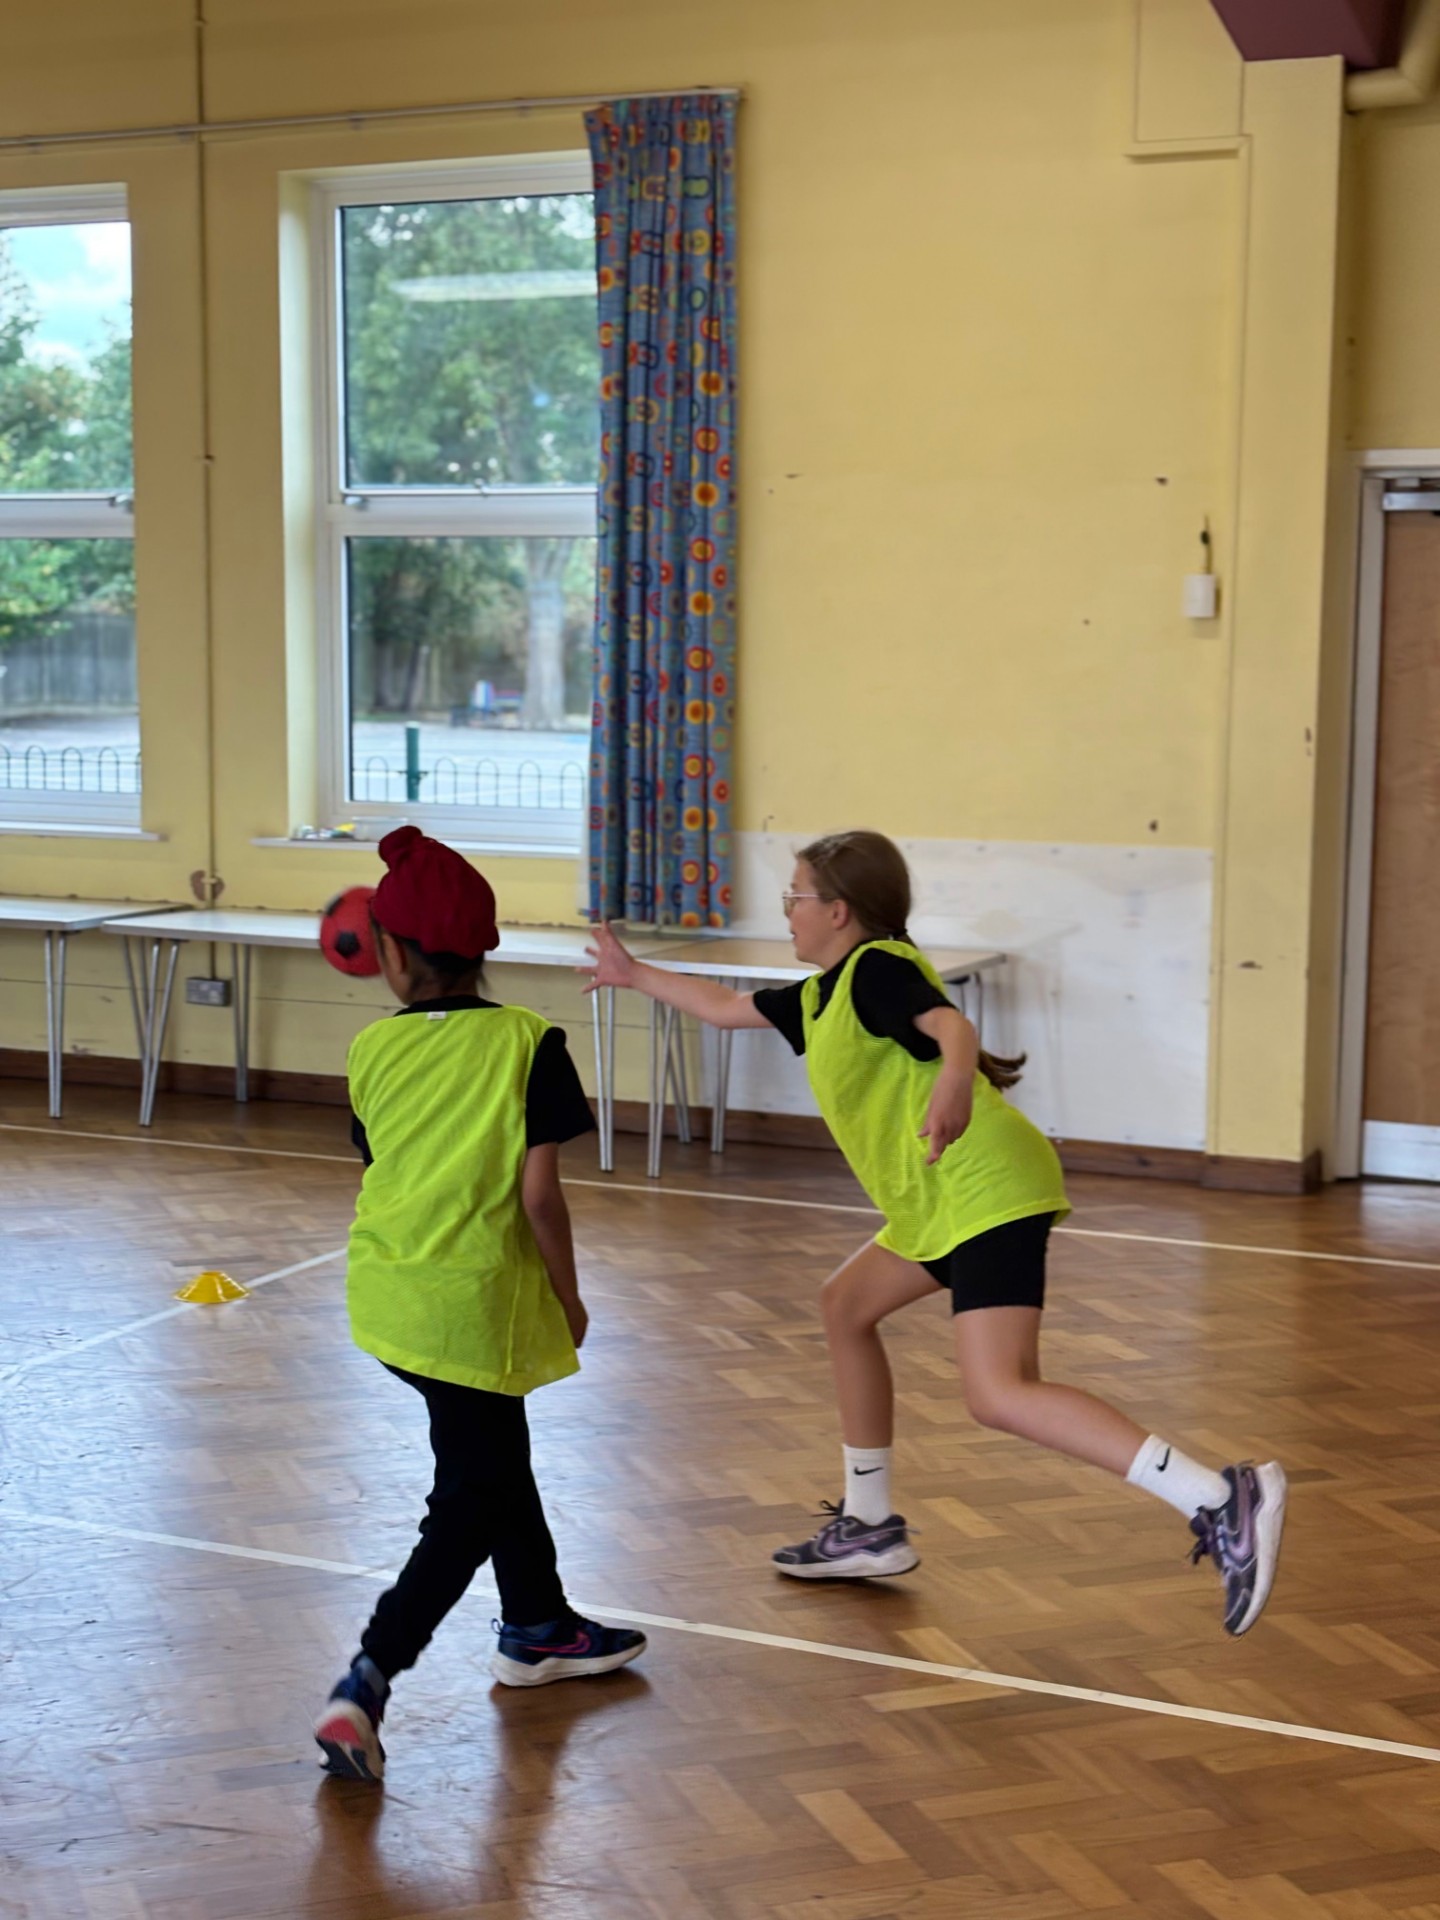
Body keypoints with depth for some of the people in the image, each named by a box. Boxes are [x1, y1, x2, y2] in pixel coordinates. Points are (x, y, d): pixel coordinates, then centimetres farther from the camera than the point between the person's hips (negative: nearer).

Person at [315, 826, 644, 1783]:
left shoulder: (375, 1047, -1)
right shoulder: (527, 1041, -12)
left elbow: (381, 1159, 11)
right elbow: (538, 1191, -15)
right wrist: (570, 1296, -3)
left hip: (388, 1296, 6)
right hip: (474, 1306, -6)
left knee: (494, 1454, 26)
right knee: (471, 1505, 2)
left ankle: (538, 1628, 42)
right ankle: (366, 1684, -10)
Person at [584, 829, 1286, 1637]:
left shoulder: (877, 968, -6)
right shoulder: (821, 996, 23)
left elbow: (953, 1025, -26)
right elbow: (725, 1005, 40)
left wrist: (954, 1082, -47)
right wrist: (634, 974, 47)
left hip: (985, 1190, -10)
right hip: (943, 1201, 10)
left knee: (1000, 1394, -21)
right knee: (848, 1305, 23)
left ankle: (1223, 1501, -31)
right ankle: (871, 1527, 31)